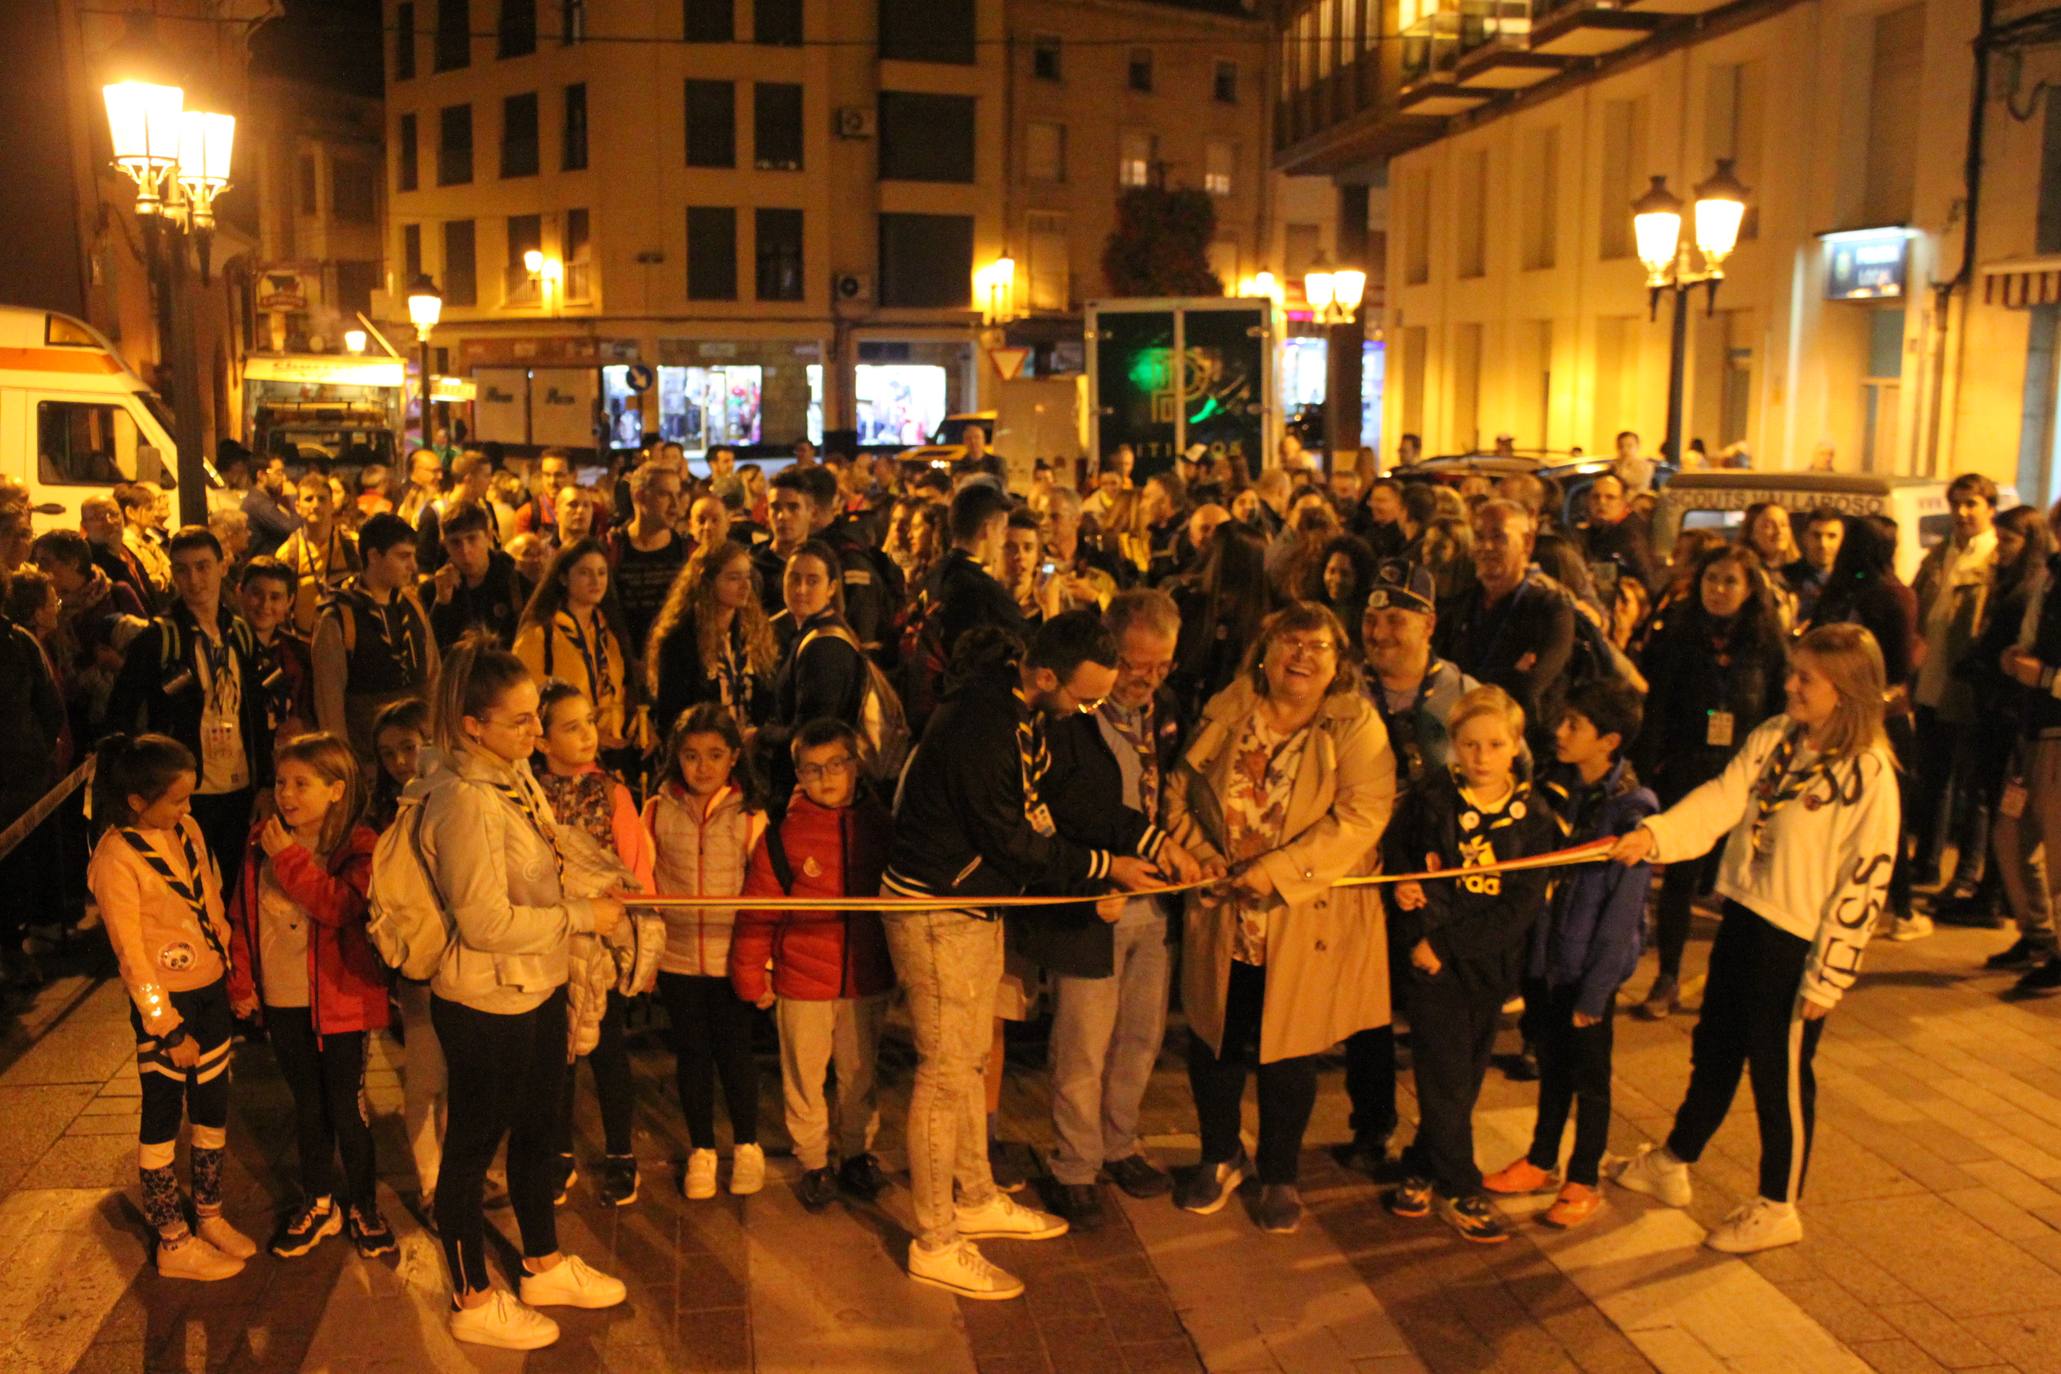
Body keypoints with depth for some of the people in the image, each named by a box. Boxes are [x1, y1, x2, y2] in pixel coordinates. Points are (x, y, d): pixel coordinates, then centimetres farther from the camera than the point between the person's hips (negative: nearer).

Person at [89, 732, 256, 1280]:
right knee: (163, 1117, 8)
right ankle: (173, 1244, 22)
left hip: (211, 990, 7)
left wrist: (235, 970, 9)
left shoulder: (187, 829, 0)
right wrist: (170, 1029, -13)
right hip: (165, 1002, -6)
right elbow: (131, 953, -16)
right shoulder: (116, 857, -19)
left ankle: (210, 1217, 34)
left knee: (213, 1106, 16)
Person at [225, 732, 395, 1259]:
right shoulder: (262, 841, 2)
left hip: (338, 999, -5)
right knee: (307, 1106, 18)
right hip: (281, 1000, 5)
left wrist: (289, 858, -25)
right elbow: (242, 915, 9)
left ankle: (363, 1208, 22)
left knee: (345, 1110, 3)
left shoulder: (356, 846, -12)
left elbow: (340, 907, -28)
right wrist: (242, 982, 5)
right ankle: (319, 1203, 34)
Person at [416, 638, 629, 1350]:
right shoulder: (464, 802, -27)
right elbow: (486, 923, -26)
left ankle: (545, 1265, 43)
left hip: (538, 988, 9)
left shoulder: (515, 774, 0)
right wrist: (582, 916, -18)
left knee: (536, 1129, 23)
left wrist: (601, 886, 6)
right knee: (473, 1145, 10)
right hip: (486, 1003, -9)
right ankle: (474, 1301, 29)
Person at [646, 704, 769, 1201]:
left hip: (731, 956, -1)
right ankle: (701, 1150, 30)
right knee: (691, 1053, 13)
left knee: (734, 1050, 9)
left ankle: (746, 1145, 29)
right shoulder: (658, 811, -3)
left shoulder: (749, 816, -7)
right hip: (676, 956, 2)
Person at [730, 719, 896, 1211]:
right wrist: (751, 975, -4)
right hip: (802, 981, -2)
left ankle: (857, 1154, 33)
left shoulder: (880, 825, -2)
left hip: (867, 980, 2)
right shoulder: (782, 834, -8)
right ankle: (814, 1163, 26)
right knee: (804, 1078, 9)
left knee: (860, 1074, 15)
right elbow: (757, 910, -5)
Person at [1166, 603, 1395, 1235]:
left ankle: (1280, 1176, 32)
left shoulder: (1356, 725, -7)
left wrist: (1279, 868, -22)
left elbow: (1362, 814, -17)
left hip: (1307, 918, -2)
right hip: (1223, 914, 3)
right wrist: (1201, 856, -8)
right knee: (1212, 1038, 11)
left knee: (1288, 1050, 9)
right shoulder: (1225, 713, 2)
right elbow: (1181, 792, 8)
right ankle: (1221, 1157, 37)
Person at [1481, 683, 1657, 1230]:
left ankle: (1583, 1182, 25)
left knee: (1589, 1076, 10)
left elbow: (1623, 908, -15)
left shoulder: (1632, 809, -16)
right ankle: (1540, 1162, 35)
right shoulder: (1557, 789, 2)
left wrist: (1594, 991, -14)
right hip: (1542, 957, 5)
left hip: (1591, 965, -5)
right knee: (1551, 1064, 20)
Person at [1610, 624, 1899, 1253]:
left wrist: (1828, 976, -14)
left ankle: (1777, 1208, 27)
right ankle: (1672, 1164, 40)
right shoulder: (1773, 737, 1)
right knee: (1714, 1048, 22)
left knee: (1780, 1072, 8)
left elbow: (1865, 882, -16)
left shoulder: (1868, 775, -18)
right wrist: (1655, 833, -25)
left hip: (1798, 942, -7)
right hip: (1742, 918, 7)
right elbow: (1721, 800, -7)